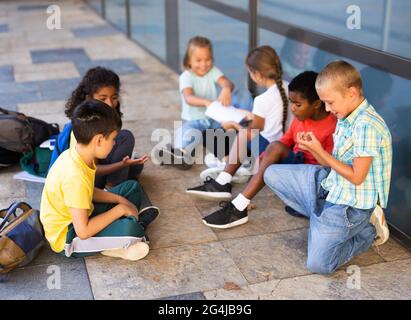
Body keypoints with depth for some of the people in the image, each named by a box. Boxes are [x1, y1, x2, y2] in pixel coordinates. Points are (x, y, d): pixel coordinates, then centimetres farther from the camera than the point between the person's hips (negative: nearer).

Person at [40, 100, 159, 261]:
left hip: (78, 217, 10)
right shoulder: (76, 178, -34)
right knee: (130, 229, -32)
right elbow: (83, 232, -32)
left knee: (132, 187, 13)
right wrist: (119, 209, -22)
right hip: (67, 238, -9)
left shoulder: (74, 154, -6)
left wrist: (120, 200, 1)